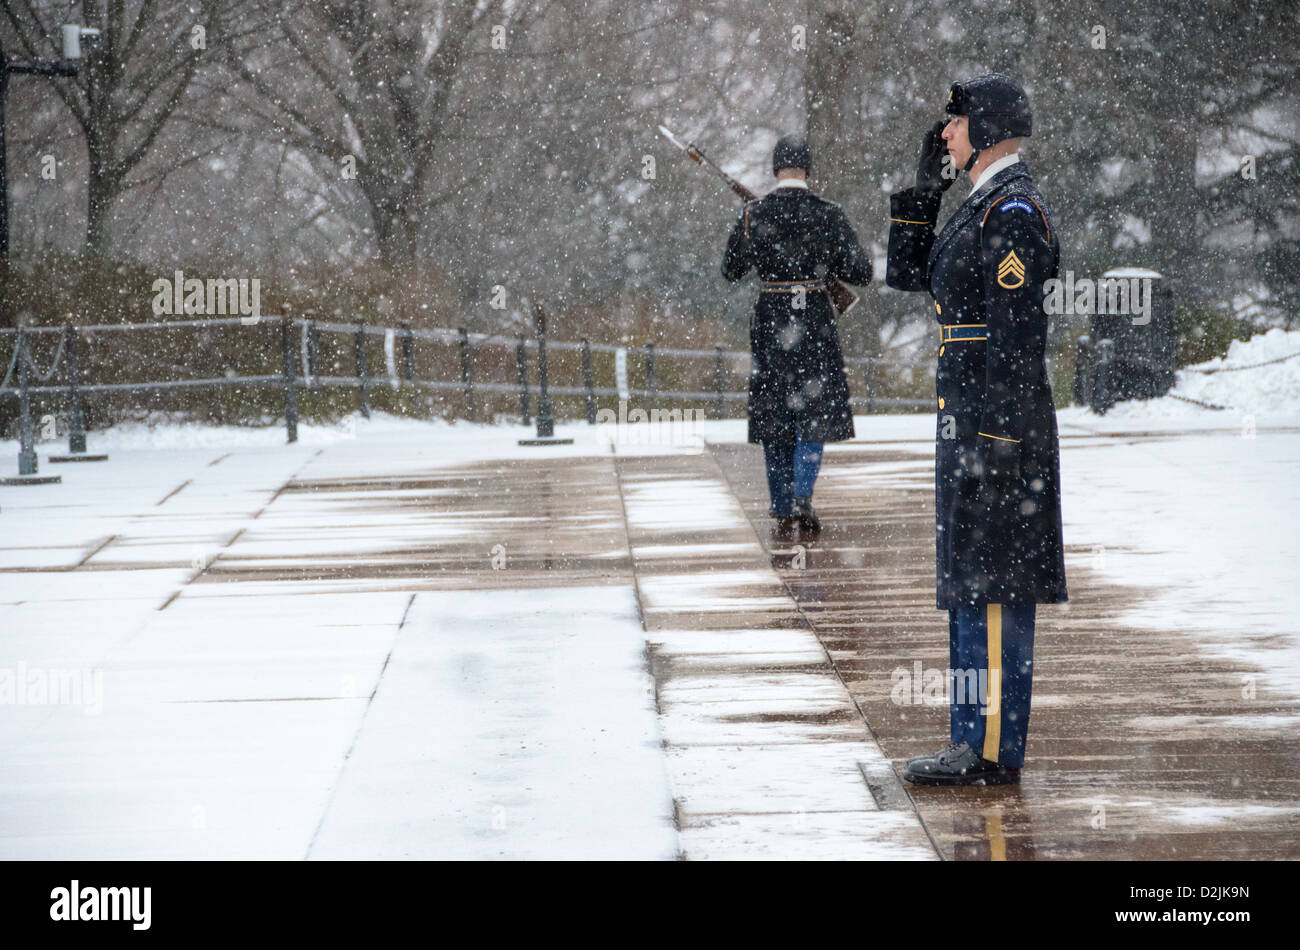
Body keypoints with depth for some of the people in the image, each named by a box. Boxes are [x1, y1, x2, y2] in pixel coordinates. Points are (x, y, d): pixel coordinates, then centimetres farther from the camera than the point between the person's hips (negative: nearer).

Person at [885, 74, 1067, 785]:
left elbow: (1017, 336, -20)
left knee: (988, 588, -7)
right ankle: (979, 740, 19)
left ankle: (993, 752, -5)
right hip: (972, 422, 10)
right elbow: (908, 274, 24)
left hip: (998, 423, -10)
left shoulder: (1013, 213, -15)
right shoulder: (984, 207, 16)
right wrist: (925, 185, 15)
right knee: (971, 585, 13)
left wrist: (993, 435, -23)